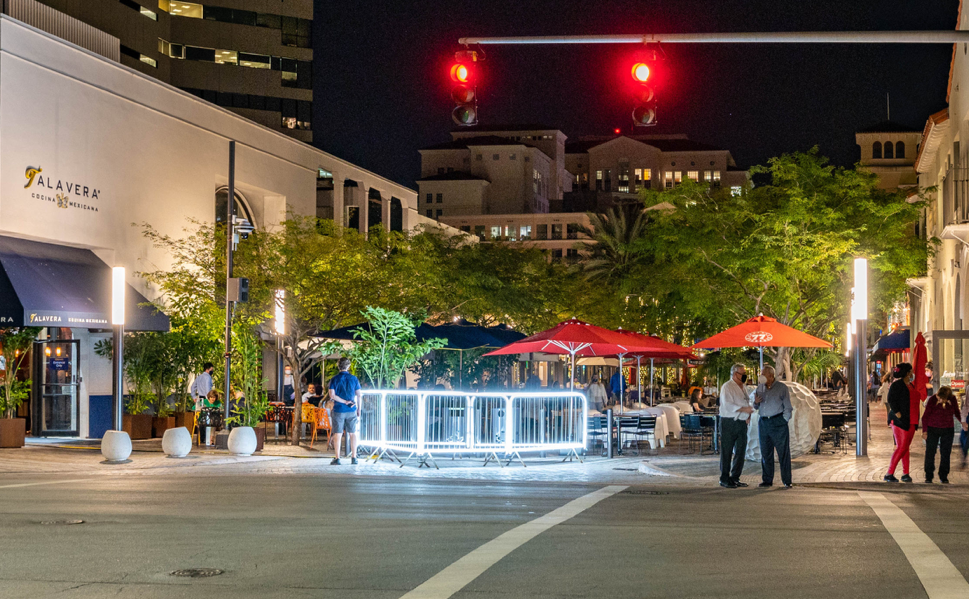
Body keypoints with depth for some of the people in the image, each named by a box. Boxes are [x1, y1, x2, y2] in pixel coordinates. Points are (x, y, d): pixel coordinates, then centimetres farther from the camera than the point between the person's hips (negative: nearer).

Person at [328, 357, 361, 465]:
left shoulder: (334, 379, -3)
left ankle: (337, 458, 0)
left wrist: (344, 401, -9)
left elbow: (332, 395, -11)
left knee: (337, 434, 2)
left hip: (338, 410, -1)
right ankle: (354, 457, 8)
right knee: (353, 434, 9)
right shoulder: (354, 379, 0)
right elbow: (359, 395, 1)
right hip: (351, 411, 1)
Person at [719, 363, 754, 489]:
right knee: (726, 452, -3)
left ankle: (735, 478, 18)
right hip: (729, 423, -8)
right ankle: (724, 479, 2)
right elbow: (728, 405, -18)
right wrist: (744, 409, -20)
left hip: (741, 422, 8)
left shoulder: (742, 388, 18)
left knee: (740, 451, 9)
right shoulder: (727, 387, -8)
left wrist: (749, 413, 5)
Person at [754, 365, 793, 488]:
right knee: (765, 453, 6)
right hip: (763, 422, 5)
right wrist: (756, 402, -2)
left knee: (783, 452, -5)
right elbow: (757, 407, 21)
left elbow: (788, 407, 1)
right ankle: (767, 480, 12)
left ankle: (787, 481, -2)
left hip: (778, 422, -5)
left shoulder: (782, 388, 0)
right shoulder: (760, 388, 14)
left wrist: (784, 421, -7)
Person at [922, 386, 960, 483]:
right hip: (932, 429, -2)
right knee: (930, 452, -2)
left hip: (948, 430, 2)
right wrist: (924, 431, -5)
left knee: (945, 453, 2)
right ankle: (928, 476, 6)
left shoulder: (953, 400, -6)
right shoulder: (932, 400, -14)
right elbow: (925, 416, -5)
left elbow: (956, 412, 12)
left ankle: (943, 477, 10)